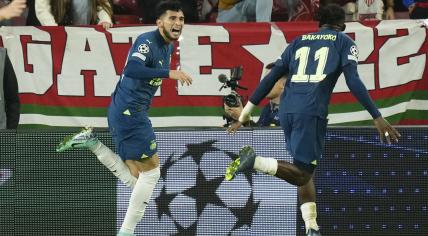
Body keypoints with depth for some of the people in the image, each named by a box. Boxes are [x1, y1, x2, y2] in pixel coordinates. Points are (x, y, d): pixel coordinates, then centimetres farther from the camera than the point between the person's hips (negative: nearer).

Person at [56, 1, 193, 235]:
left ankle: (92, 142, 9)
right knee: (151, 170, -6)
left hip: (131, 113, 10)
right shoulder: (148, 41, -17)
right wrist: (168, 73, -35)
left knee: (135, 181, 9)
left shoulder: (168, 46, 13)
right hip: (128, 112, -10)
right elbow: (131, 69, -34)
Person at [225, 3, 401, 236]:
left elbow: (270, 79, 17)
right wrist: (377, 118, -5)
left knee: (304, 173, 17)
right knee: (302, 173, -3)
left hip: (286, 110, 6)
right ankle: (256, 161, -25)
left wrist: (244, 115, 19)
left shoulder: (299, 41, 22)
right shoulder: (344, 42, 11)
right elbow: (353, 81, -3)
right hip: (311, 112, -5)